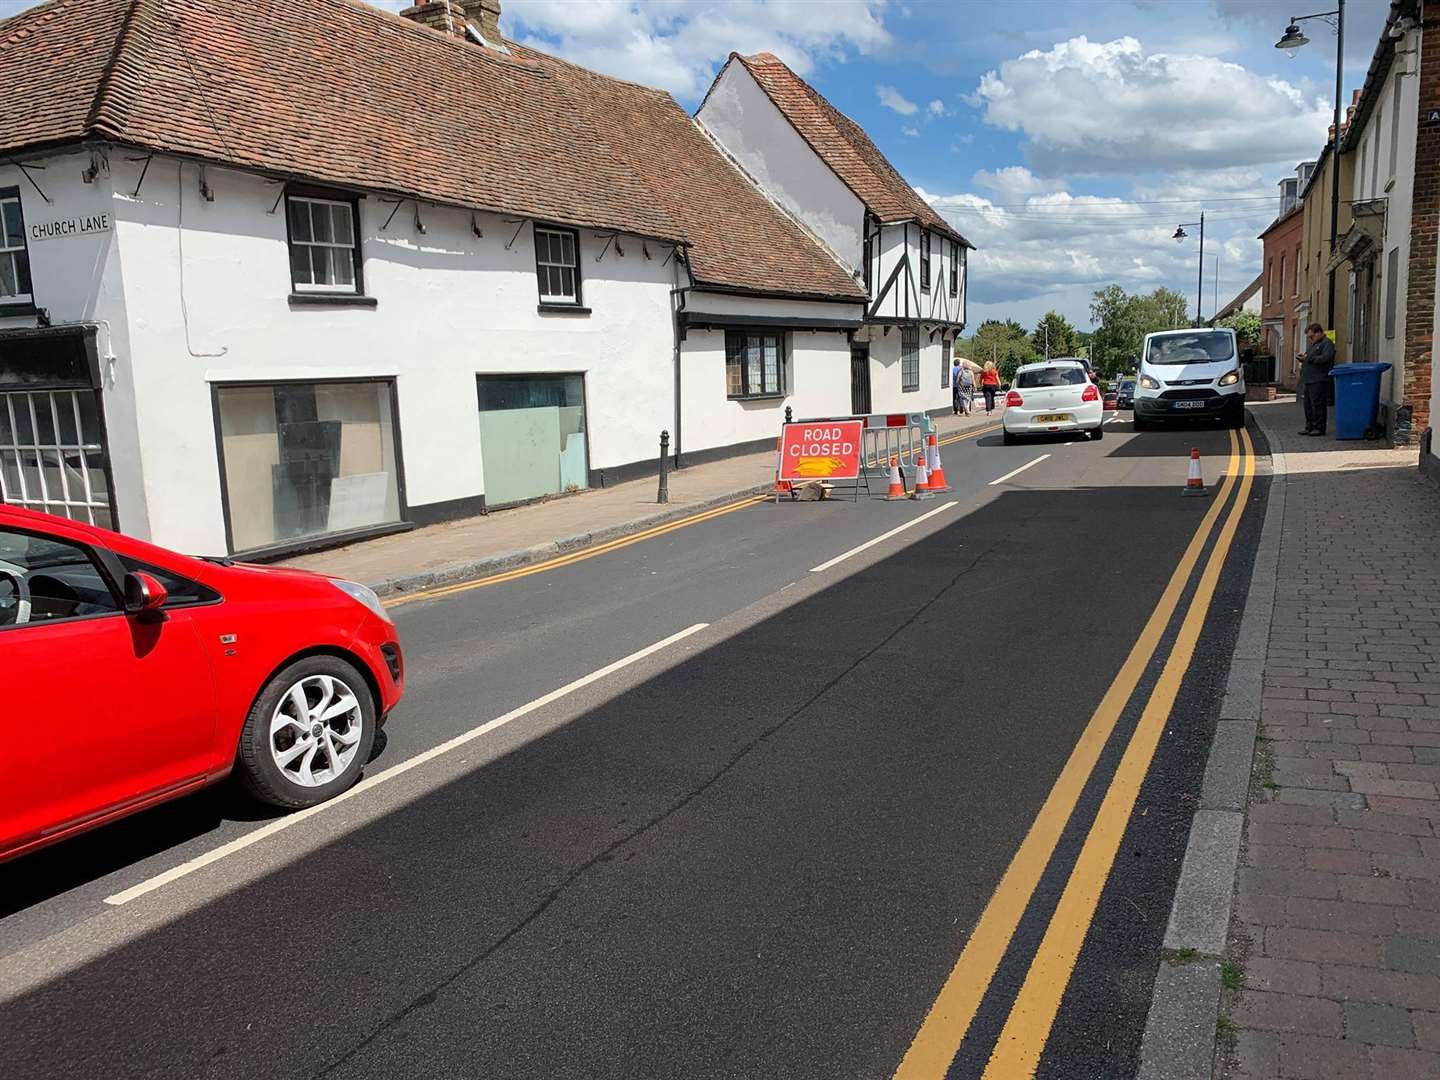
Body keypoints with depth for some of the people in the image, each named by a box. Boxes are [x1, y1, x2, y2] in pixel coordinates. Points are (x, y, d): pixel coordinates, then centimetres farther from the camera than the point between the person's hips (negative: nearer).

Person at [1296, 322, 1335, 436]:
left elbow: (1325, 358, -21)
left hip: (1319, 381, -10)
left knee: (1317, 405, -8)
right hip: (1308, 380, 10)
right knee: (1308, 405, 12)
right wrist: (1303, 358, 8)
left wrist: (1309, 358, -15)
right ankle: (1310, 427, 18)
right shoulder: (1314, 344, 23)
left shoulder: (1327, 343, -7)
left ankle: (1319, 428, -4)